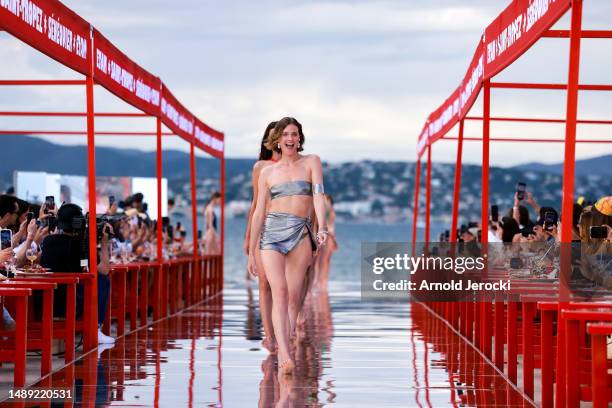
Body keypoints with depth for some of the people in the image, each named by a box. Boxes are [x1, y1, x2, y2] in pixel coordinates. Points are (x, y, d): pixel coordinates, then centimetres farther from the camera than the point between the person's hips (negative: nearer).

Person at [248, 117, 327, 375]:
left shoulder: (311, 162, 8)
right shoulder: (268, 172, 12)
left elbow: (318, 195, -5)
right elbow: (259, 212, 13)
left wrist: (322, 228, -22)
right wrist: (251, 252, 11)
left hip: (300, 233, 0)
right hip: (272, 232, 0)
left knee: (294, 298, -2)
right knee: (279, 292, -16)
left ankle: (284, 356, 2)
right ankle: (285, 356, -27)